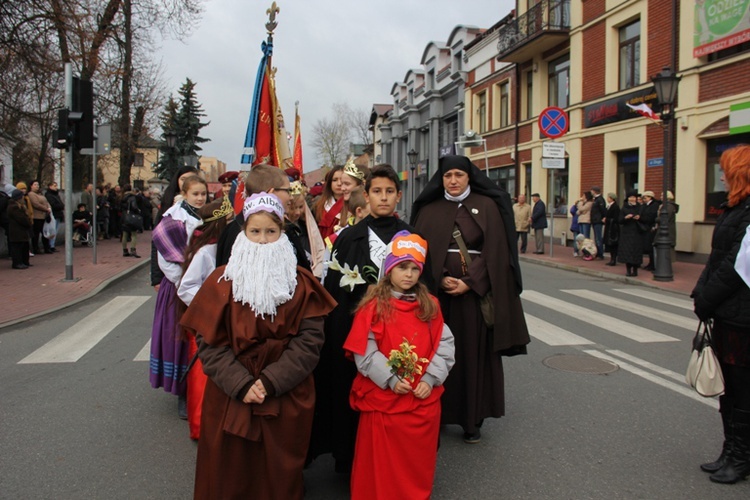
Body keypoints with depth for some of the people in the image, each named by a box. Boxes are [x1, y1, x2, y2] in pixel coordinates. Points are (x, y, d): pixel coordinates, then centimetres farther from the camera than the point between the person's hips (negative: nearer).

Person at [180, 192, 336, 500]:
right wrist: (241, 384, -16)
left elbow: (309, 340, -7)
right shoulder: (223, 281, -1)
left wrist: (271, 381, -17)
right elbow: (208, 342, -5)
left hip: (287, 400, 0)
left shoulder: (300, 283, -1)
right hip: (230, 399, 0)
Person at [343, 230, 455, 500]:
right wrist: (390, 379, -19)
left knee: (419, 461, 17)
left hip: (424, 398, 3)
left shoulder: (430, 305, 5)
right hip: (382, 399, -3)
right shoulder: (373, 306, -7)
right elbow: (364, 351, -13)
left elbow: (444, 345, 0)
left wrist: (431, 379, -11)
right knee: (382, 462, 11)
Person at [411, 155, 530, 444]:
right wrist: (440, 279, -14)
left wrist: (469, 282, -14)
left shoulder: (487, 206, 2)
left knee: (474, 352, 2)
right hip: (437, 292, 2)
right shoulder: (429, 210, 8)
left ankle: (472, 419, 12)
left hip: (475, 291, -1)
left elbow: (494, 251, -5)